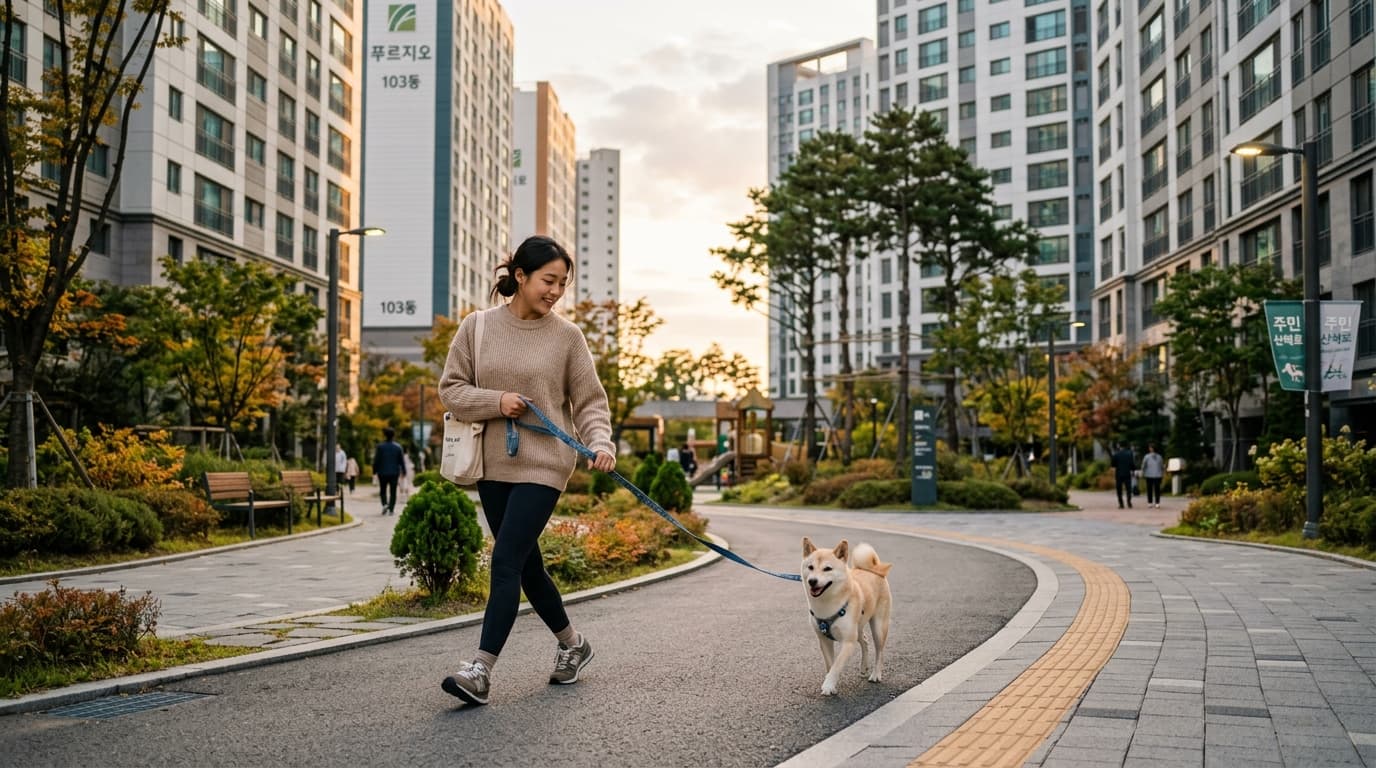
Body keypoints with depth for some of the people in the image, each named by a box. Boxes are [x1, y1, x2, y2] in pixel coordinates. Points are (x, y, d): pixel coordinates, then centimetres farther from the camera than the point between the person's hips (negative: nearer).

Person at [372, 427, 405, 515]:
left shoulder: (380, 446, -7)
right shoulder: (398, 446, -1)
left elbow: (376, 460, -6)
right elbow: (401, 461, 0)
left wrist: (374, 471, 1)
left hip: (383, 472, -1)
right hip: (394, 472, 1)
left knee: (383, 490, 13)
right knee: (393, 491, 6)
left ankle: (385, 504, -9)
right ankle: (391, 509, 1)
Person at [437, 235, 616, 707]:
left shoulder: (567, 336, -2)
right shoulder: (477, 327, 3)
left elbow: (590, 401, 0)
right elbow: (450, 389, 4)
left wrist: (600, 442, -18)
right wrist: (496, 401, -13)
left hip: (544, 465, -4)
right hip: (494, 465, 4)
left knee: (506, 561, -13)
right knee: (526, 564, 14)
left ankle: (482, 669, -11)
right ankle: (572, 644, 33)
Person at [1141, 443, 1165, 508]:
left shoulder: (1147, 457, -5)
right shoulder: (1159, 457, 2)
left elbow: (1143, 466, -1)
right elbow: (1162, 467, 8)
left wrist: (1143, 474, 12)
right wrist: (1163, 474, 20)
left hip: (1149, 476, -1)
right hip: (1158, 476, 1)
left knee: (1150, 489, 7)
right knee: (1157, 489, 2)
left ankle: (1150, 502, 9)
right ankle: (1157, 503, -3)